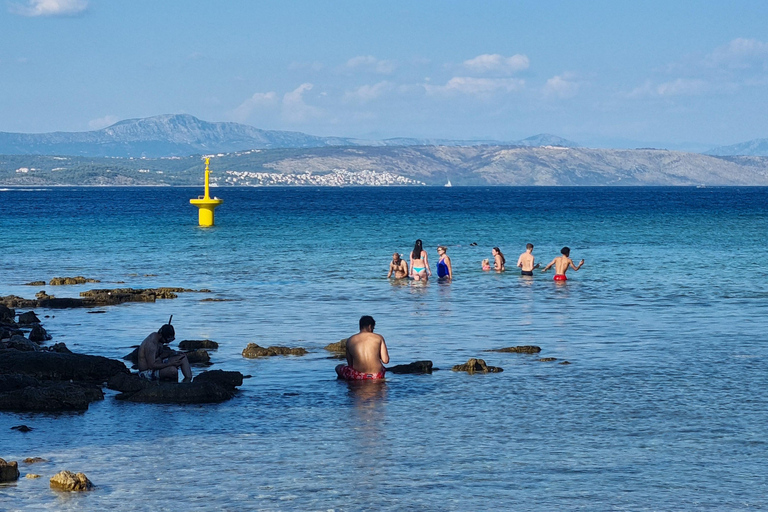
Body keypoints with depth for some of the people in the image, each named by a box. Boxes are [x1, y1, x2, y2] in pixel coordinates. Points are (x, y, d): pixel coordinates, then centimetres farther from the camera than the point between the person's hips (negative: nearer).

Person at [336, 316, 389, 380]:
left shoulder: (350, 340, 3)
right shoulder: (378, 338, 1)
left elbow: (350, 364, 9)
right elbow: (385, 360, 0)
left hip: (357, 376, -1)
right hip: (377, 377, 1)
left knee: (338, 367, 27)